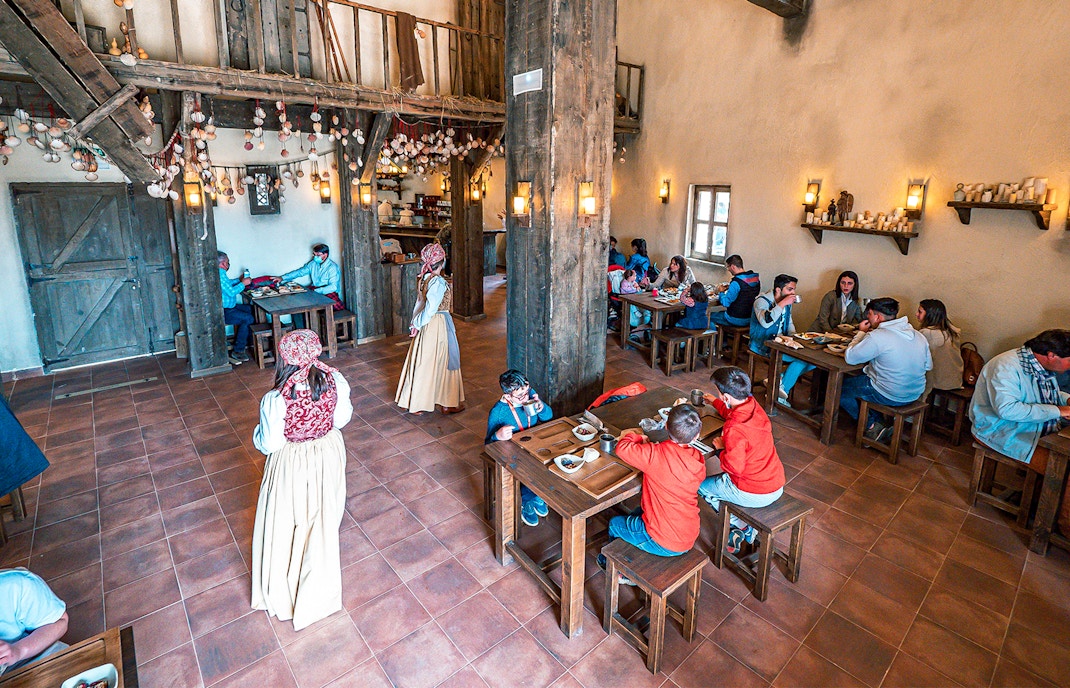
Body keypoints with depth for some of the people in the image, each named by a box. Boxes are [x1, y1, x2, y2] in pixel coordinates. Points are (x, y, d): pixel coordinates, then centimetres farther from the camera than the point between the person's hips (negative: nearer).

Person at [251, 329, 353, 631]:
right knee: (322, 520, 24)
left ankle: (283, 592, 43)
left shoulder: (276, 400, -29)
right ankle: (319, 590, 47)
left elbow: (268, 444, -17)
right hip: (328, 456, 4)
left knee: (284, 528, 21)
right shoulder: (335, 382, -20)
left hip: (292, 465, -3)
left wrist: (258, 432, 4)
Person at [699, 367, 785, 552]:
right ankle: (747, 526, 18)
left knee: (700, 485, 14)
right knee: (720, 479, 31)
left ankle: (741, 526, 12)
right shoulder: (753, 405, -5)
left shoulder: (734, 429, -31)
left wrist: (720, 449, -7)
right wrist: (714, 402, 34)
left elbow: (734, 467, -24)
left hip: (754, 494, -8)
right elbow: (732, 412, 19)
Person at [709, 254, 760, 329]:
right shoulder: (756, 279, 0)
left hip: (737, 320, -8)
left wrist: (720, 292, -4)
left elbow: (726, 303, -22)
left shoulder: (736, 282, -25)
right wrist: (730, 288, 13)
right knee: (721, 312, 32)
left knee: (710, 317, 11)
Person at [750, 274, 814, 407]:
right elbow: (765, 322, -34)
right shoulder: (762, 301, -14)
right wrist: (782, 304, -29)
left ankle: (779, 380, -7)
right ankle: (782, 388, -10)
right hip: (763, 345, -8)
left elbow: (789, 324, 25)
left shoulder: (787, 303, 11)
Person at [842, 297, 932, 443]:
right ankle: (877, 421, 21)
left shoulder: (877, 337, -21)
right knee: (858, 378, 26)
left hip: (889, 396, -8)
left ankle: (872, 426, 10)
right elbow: (928, 366, 12)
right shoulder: (918, 335, 3)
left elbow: (850, 357, -15)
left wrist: (861, 333, -1)